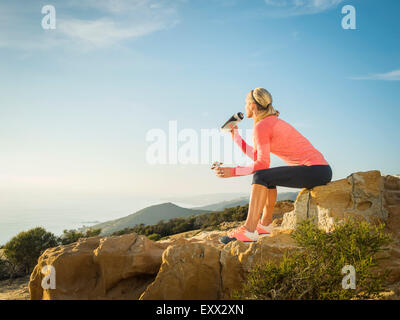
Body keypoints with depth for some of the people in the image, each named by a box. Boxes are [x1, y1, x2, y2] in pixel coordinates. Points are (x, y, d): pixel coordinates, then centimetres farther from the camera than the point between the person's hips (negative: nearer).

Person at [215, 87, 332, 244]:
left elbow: (262, 163, -16)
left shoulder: (261, 126, -9)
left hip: (316, 170, -10)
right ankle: (265, 224, 25)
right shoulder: (272, 121, 21)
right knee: (268, 177, 22)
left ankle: (249, 230, -23)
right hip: (319, 170, 10)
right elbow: (256, 155, 27)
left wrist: (233, 171, -12)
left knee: (261, 176, -17)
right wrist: (236, 136, 31)